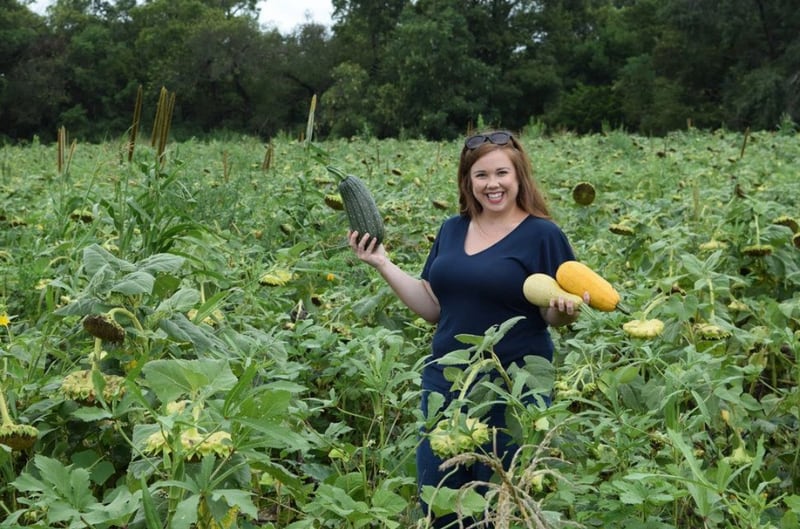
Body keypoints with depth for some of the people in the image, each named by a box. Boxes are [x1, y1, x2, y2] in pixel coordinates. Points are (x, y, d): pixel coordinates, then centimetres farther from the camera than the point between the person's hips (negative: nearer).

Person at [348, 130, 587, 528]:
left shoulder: (542, 234, -8)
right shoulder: (451, 230, 8)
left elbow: (552, 315, -5)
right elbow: (432, 308, 9)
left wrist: (563, 312, -28)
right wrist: (382, 263, 2)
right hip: (446, 380, 5)